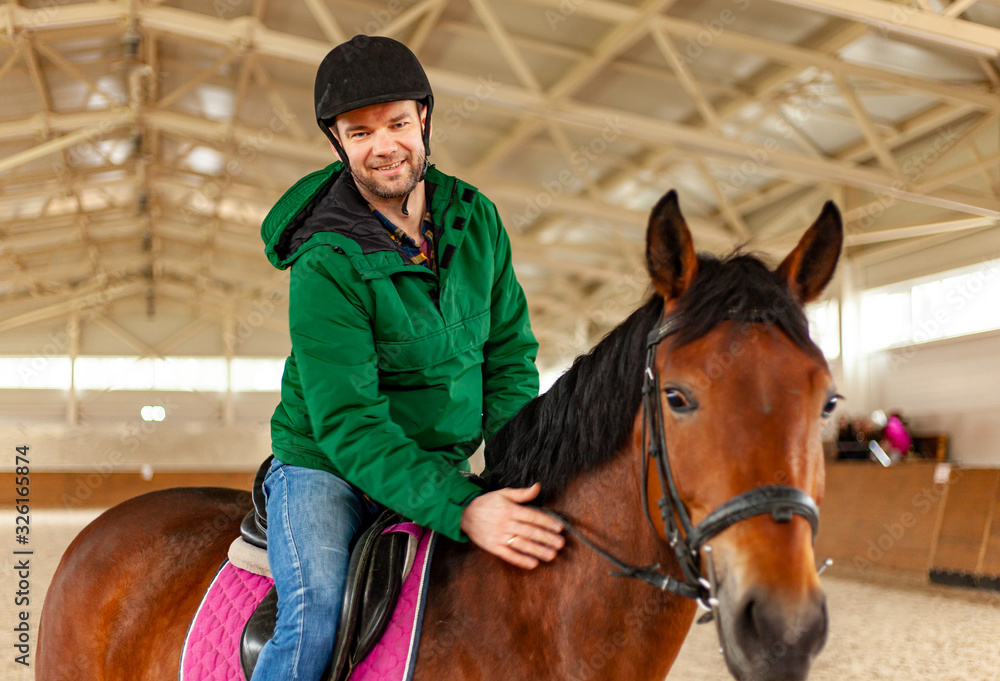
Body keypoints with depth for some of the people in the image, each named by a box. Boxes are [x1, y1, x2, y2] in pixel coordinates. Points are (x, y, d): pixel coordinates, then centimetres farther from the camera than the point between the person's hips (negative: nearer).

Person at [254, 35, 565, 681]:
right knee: (315, 621, -26)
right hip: (325, 467, -5)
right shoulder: (326, 265, -21)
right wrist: (461, 511, -38)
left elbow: (510, 352, 4)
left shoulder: (477, 219, -2)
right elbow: (347, 425, -26)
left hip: (444, 468, 5)